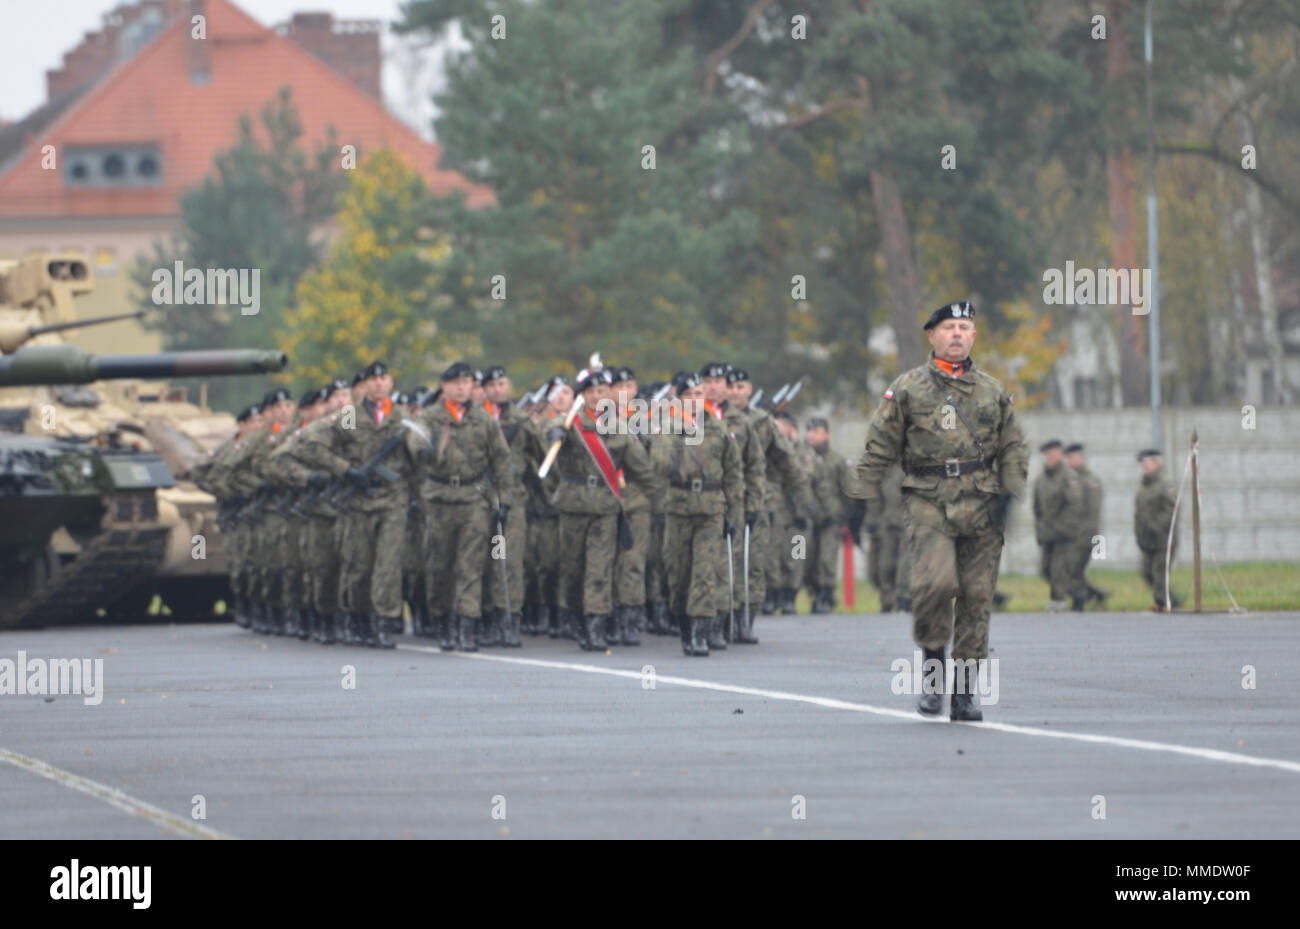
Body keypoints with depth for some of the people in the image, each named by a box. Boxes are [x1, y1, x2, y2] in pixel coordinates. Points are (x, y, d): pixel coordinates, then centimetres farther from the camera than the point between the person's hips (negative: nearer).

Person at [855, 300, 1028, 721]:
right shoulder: (907, 389, 7)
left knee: (976, 596, 0)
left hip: (982, 507, 3)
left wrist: (1008, 494, 2)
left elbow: (1014, 447, 17)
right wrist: (866, 497, 2)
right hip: (928, 502, -3)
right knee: (935, 582, -22)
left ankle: (964, 687, 8)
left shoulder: (994, 392, 15)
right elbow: (879, 446, 8)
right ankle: (932, 658, 1)